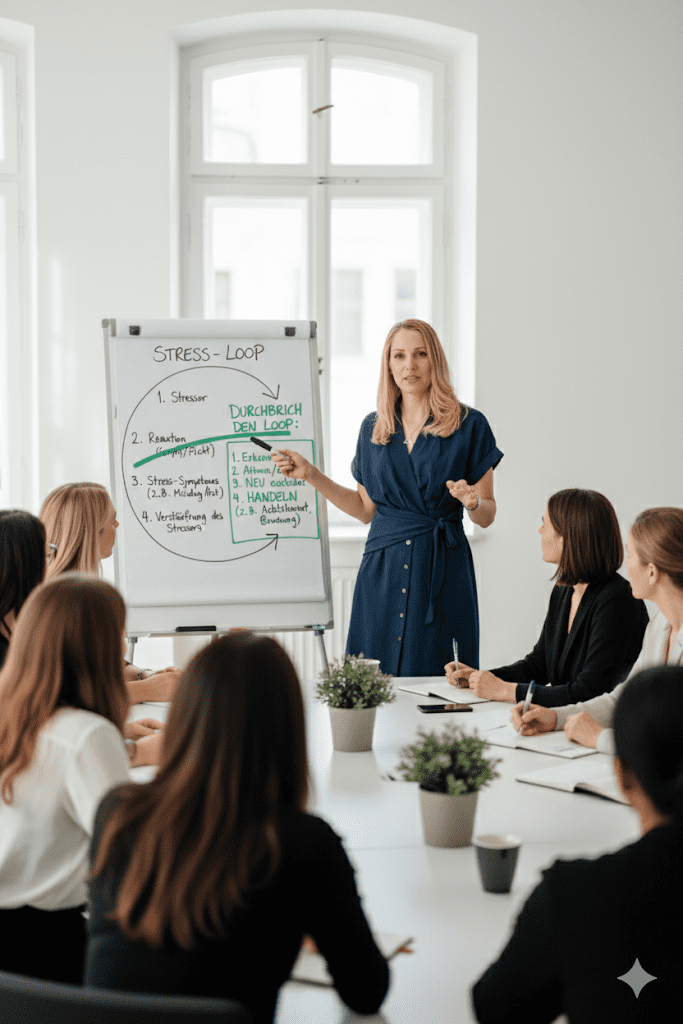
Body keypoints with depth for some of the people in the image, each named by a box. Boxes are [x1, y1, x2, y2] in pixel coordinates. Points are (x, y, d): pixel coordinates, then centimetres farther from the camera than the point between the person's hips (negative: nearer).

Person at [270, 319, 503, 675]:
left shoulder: (468, 425, 0)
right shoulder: (373, 427, 10)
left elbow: (487, 515, 3)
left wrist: (471, 501, -19)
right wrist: (311, 474, 9)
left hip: (442, 570, -3)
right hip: (382, 569, 3)